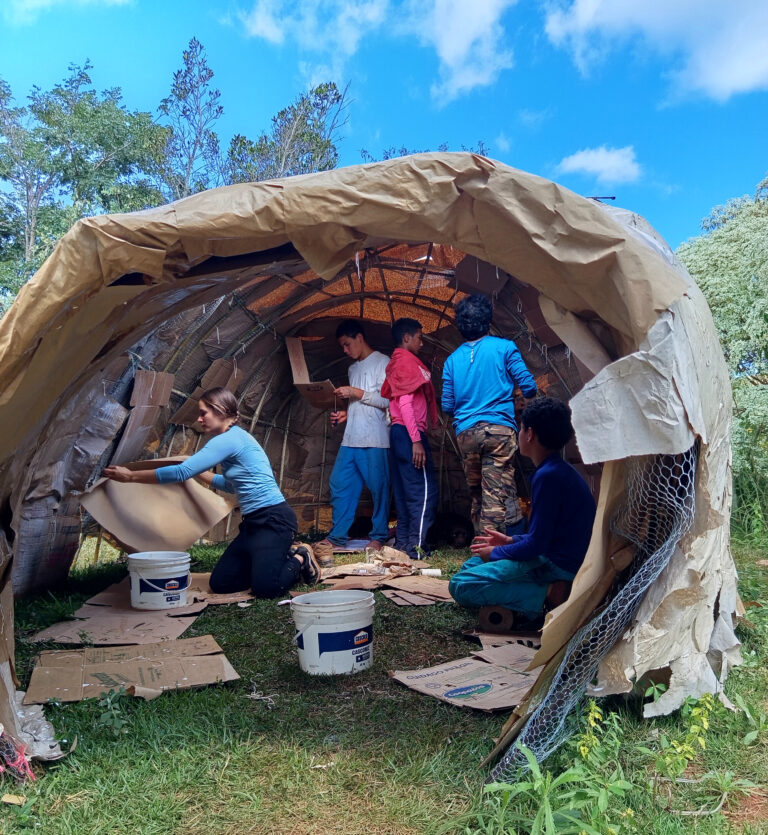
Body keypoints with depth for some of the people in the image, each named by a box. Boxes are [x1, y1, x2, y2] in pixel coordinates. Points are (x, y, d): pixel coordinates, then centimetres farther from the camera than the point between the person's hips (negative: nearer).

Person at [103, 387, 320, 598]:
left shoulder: (229, 439, -15)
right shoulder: (236, 437, 16)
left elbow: (181, 472, -18)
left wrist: (131, 475, -10)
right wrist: (199, 473, 25)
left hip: (274, 519, -10)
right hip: (254, 522, 10)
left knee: (264, 587, -21)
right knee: (220, 583, 5)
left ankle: (300, 559, 7)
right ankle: (286, 555, 16)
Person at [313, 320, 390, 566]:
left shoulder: (382, 362, -2)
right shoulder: (353, 368, 21)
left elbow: (388, 400, -11)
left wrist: (357, 393, -13)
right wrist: (345, 414, 8)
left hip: (374, 439, -7)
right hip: (350, 439, 8)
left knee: (378, 488, -1)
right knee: (339, 485, 5)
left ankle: (378, 537, 11)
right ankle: (337, 537, 13)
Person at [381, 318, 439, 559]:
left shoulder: (396, 363, 20)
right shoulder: (407, 361, -9)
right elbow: (405, 403, -18)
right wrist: (416, 440, -22)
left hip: (398, 432, 10)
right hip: (409, 433, -10)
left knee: (405, 491, 11)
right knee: (425, 489, -8)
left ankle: (403, 543, 15)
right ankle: (416, 546, -8)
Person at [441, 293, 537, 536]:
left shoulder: (452, 359, 11)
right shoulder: (504, 347, 1)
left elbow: (447, 405, 12)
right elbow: (528, 386, -1)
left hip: (466, 433, 4)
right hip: (499, 429, -4)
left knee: (476, 495, 14)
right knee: (498, 494, -5)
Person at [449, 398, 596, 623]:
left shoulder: (548, 476, -20)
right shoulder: (561, 471, 12)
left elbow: (536, 544, -19)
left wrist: (496, 552, -4)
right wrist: (511, 541, 16)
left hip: (557, 568, -10)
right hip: (559, 560, 10)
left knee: (460, 585, -18)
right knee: (471, 566, 19)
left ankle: (543, 598, -13)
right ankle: (550, 593, 5)